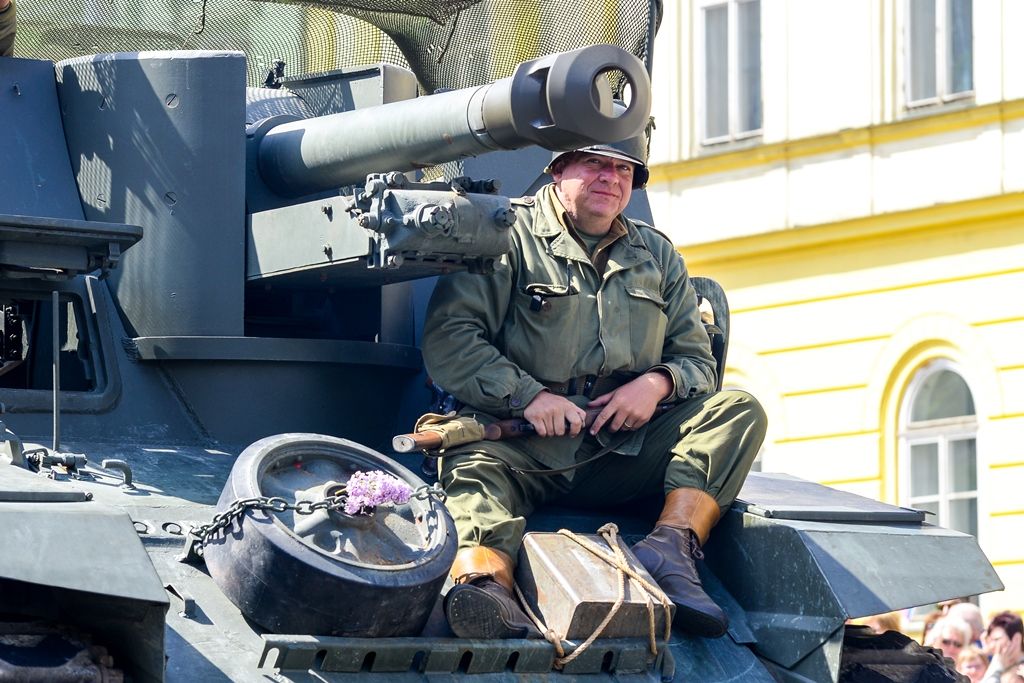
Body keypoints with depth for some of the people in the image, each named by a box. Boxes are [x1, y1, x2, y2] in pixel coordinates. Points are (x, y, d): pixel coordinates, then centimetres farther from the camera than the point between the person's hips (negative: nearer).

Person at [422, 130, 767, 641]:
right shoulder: (511, 235, 6)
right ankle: (481, 581, -67)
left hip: (625, 453, 4)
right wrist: (527, 395, -15)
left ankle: (671, 546, -34)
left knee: (740, 411, -14)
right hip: (522, 448, -4)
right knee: (475, 467, -37)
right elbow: (448, 340, -4)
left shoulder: (657, 255, 22)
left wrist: (658, 383, -3)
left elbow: (697, 359, 21)